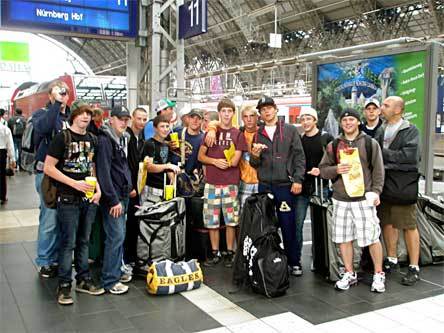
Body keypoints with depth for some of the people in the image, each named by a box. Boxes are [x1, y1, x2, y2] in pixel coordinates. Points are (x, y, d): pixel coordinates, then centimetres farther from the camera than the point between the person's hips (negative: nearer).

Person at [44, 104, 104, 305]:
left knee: (84, 241, 14)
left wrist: (98, 189, 2)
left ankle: (83, 280, 25)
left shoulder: (92, 140, 10)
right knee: (68, 243, 0)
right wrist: (74, 183, -17)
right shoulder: (63, 137, -7)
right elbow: (48, 168, -11)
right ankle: (64, 285, 11)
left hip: (89, 198, 5)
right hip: (68, 199, -5)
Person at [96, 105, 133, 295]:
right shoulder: (104, 140, -15)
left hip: (122, 195, 9)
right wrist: (114, 200, -21)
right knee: (115, 236, -8)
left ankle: (116, 271, 27)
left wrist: (129, 187, 15)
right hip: (112, 197, -9)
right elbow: (103, 172, -20)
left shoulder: (123, 138, 14)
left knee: (120, 235, 15)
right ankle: (110, 281, 1)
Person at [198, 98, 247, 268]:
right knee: (212, 220, 5)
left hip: (231, 183, -1)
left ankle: (230, 253, 15)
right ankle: (214, 253, 16)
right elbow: (201, 156, 6)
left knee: (231, 220, 3)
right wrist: (215, 161, -9)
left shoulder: (238, 134, 4)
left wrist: (220, 161, -2)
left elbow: (235, 161, -3)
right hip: (212, 182, 1)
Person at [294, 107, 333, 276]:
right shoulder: (298, 140, 11)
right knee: (297, 224, -3)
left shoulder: (326, 138, 2)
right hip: (302, 187, 2)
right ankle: (296, 261, 5)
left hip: (320, 187, -2)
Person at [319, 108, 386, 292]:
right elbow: (323, 169, 11)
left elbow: (378, 170, 2)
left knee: (372, 237, -2)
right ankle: (349, 274, 24)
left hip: (364, 199, -3)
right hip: (340, 200, 3)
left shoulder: (370, 144, 4)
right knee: (343, 238, 8)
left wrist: (376, 191, -9)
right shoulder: (333, 145, 10)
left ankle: (379, 275, 17)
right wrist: (336, 169, -9)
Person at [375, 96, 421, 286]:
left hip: (403, 186, -5)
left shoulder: (411, 131, -6)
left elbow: (409, 156, -18)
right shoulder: (381, 131, 11)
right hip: (384, 185, 6)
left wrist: (383, 153, -12)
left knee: (409, 227, 1)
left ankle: (414, 268, 12)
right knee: (387, 223, 14)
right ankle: (392, 260, 30)